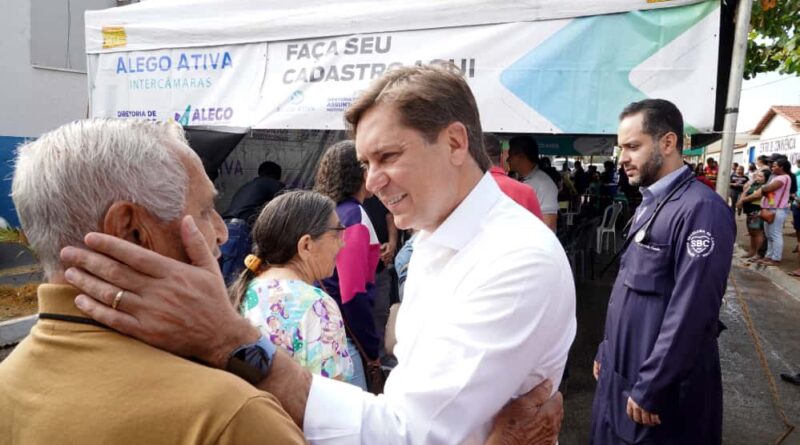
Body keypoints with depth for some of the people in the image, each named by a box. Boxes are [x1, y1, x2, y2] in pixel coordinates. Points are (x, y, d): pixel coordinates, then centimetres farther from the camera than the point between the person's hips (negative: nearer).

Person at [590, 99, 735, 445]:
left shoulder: (701, 209, -20)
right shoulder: (650, 205, 9)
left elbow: (691, 312, -24)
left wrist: (649, 389, -19)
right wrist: (607, 351, 15)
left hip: (662, 388, -8)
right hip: (621, 372, 8)